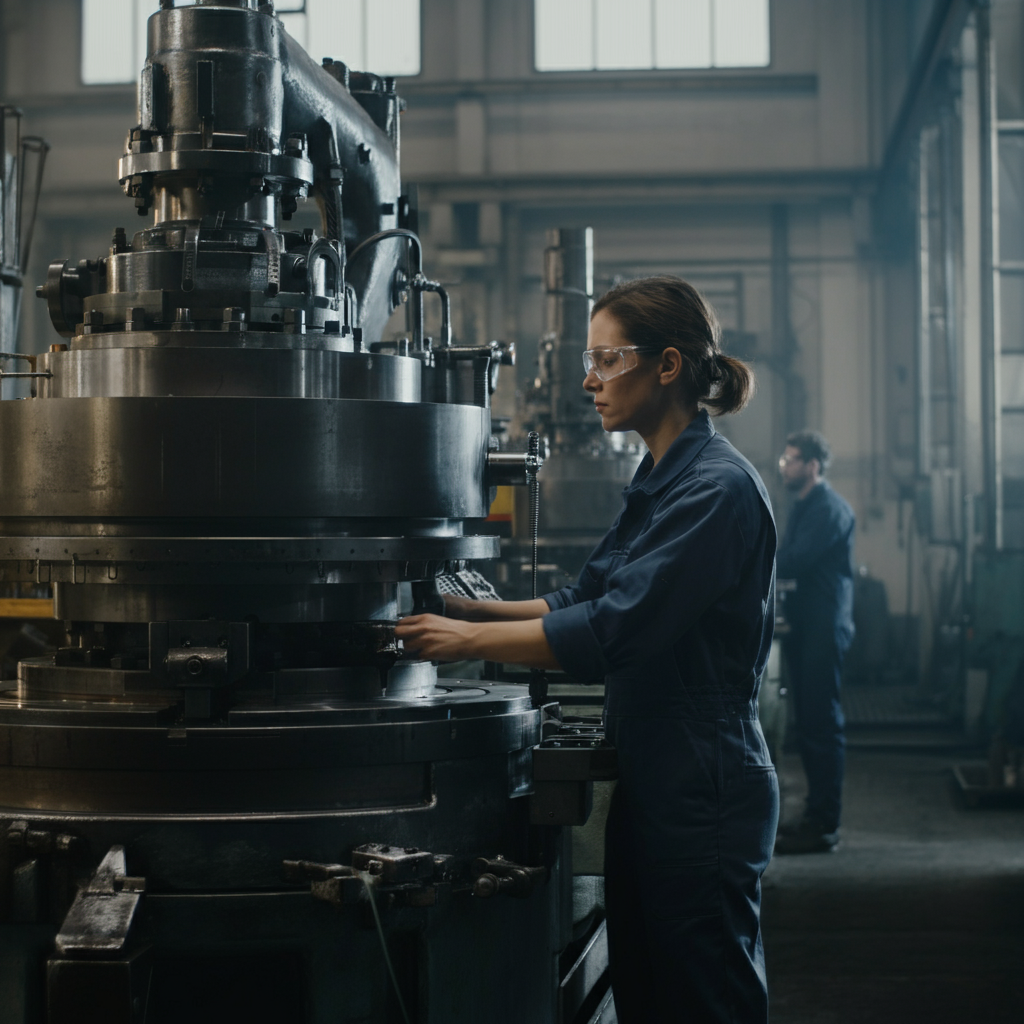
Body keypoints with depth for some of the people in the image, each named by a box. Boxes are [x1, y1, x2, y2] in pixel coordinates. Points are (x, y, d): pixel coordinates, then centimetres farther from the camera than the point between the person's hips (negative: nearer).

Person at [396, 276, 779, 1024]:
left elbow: (610, 632, -23)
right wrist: (472, 608, 7)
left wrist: (468, 640, -16)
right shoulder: (660, 482, 14)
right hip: (654, 786, 10)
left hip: (703, 793, -10)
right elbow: (584, 599, 18)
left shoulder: (718, 489, -17)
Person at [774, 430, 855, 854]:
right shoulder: (804, 508, 20)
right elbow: (785, 563, 17)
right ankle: (816, 816, 19)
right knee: (809, 726, 12)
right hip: (803, 628, 10)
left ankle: (824, 825, -6)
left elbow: (793, 563, -21)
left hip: (824, 629, -10)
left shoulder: (831, 509, -12)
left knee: (822, 726, -8)